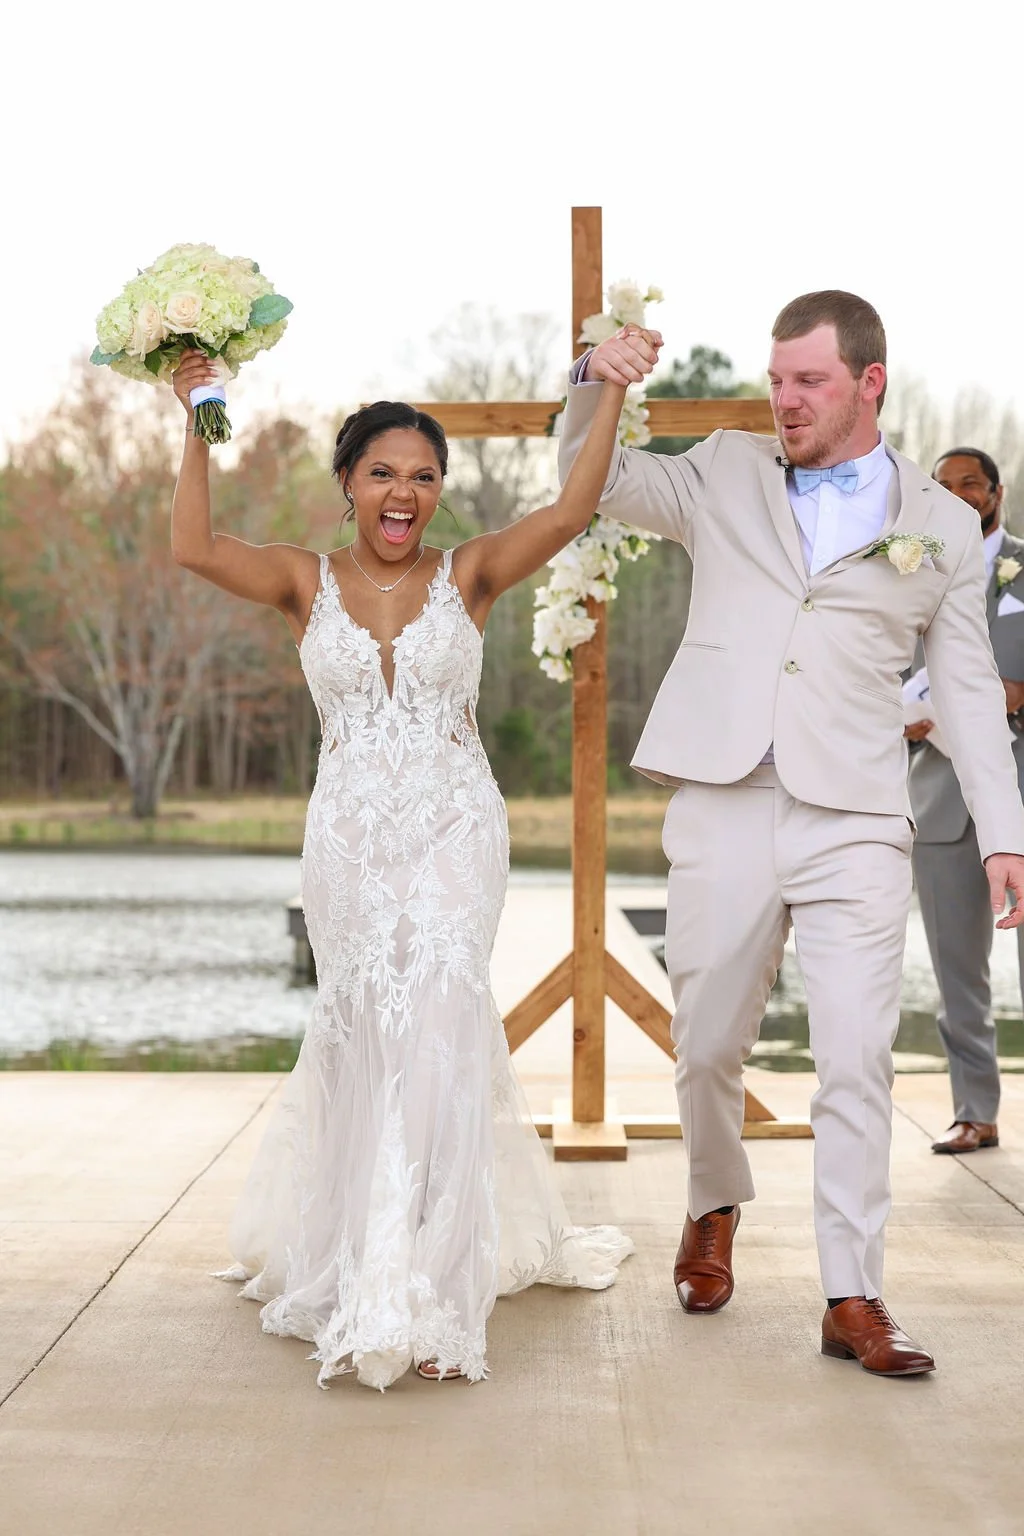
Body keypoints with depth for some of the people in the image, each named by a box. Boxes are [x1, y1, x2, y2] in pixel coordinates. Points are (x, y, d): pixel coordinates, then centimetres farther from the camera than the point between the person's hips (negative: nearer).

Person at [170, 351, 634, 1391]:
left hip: (453, 833, -1)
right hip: (349, 837, 1)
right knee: (364, 1036, 7)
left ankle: (425, 1291, -6)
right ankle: (366, 1268, 25)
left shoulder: (468, 574, 2)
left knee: (435, 1029, -11)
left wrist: (611, 393, -16)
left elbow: (570, 512, -11)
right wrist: (197, 424, -12)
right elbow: (193, 546, -11)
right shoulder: (307, 583, 4)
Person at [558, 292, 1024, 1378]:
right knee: (707, 1048, 9)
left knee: (857, 1062, -6)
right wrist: (596, 384, -7)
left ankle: (853, 1299, 2)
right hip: (722, 809, 1)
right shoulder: (726, 475, 14)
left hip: (854, 821, -1)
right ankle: (714, 1209, 35)